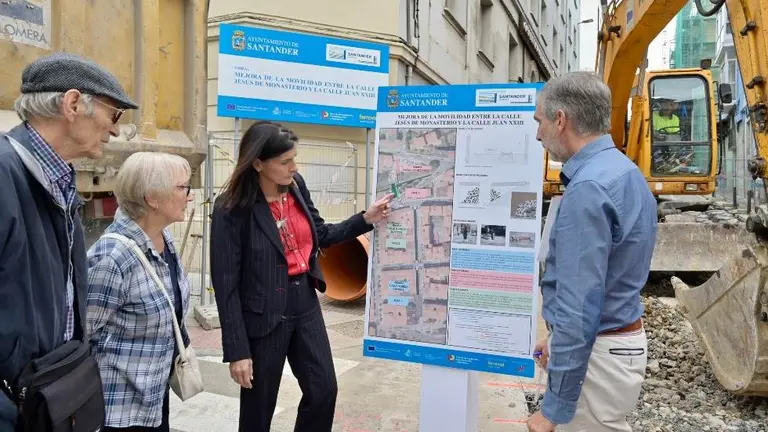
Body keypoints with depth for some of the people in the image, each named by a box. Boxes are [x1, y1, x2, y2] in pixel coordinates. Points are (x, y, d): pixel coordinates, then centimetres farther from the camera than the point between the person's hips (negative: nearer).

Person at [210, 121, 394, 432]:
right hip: (263, 316, -5)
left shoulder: (297, 186, -1)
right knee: (259, 407, 12)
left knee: (324, 390, 11)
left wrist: (366, 219, 1)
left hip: (305, 305, 6)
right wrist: (237, 349, -16)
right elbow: (226, 282, -16)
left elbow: (319, 235, 13)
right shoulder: (232, 208, -18)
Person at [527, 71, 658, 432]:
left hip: (595, 351, -10)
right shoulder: (624, 173, 8)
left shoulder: (589, 188, -25)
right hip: (622, 339, 10)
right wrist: (557, 337, 21)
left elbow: (579, 307, -27)